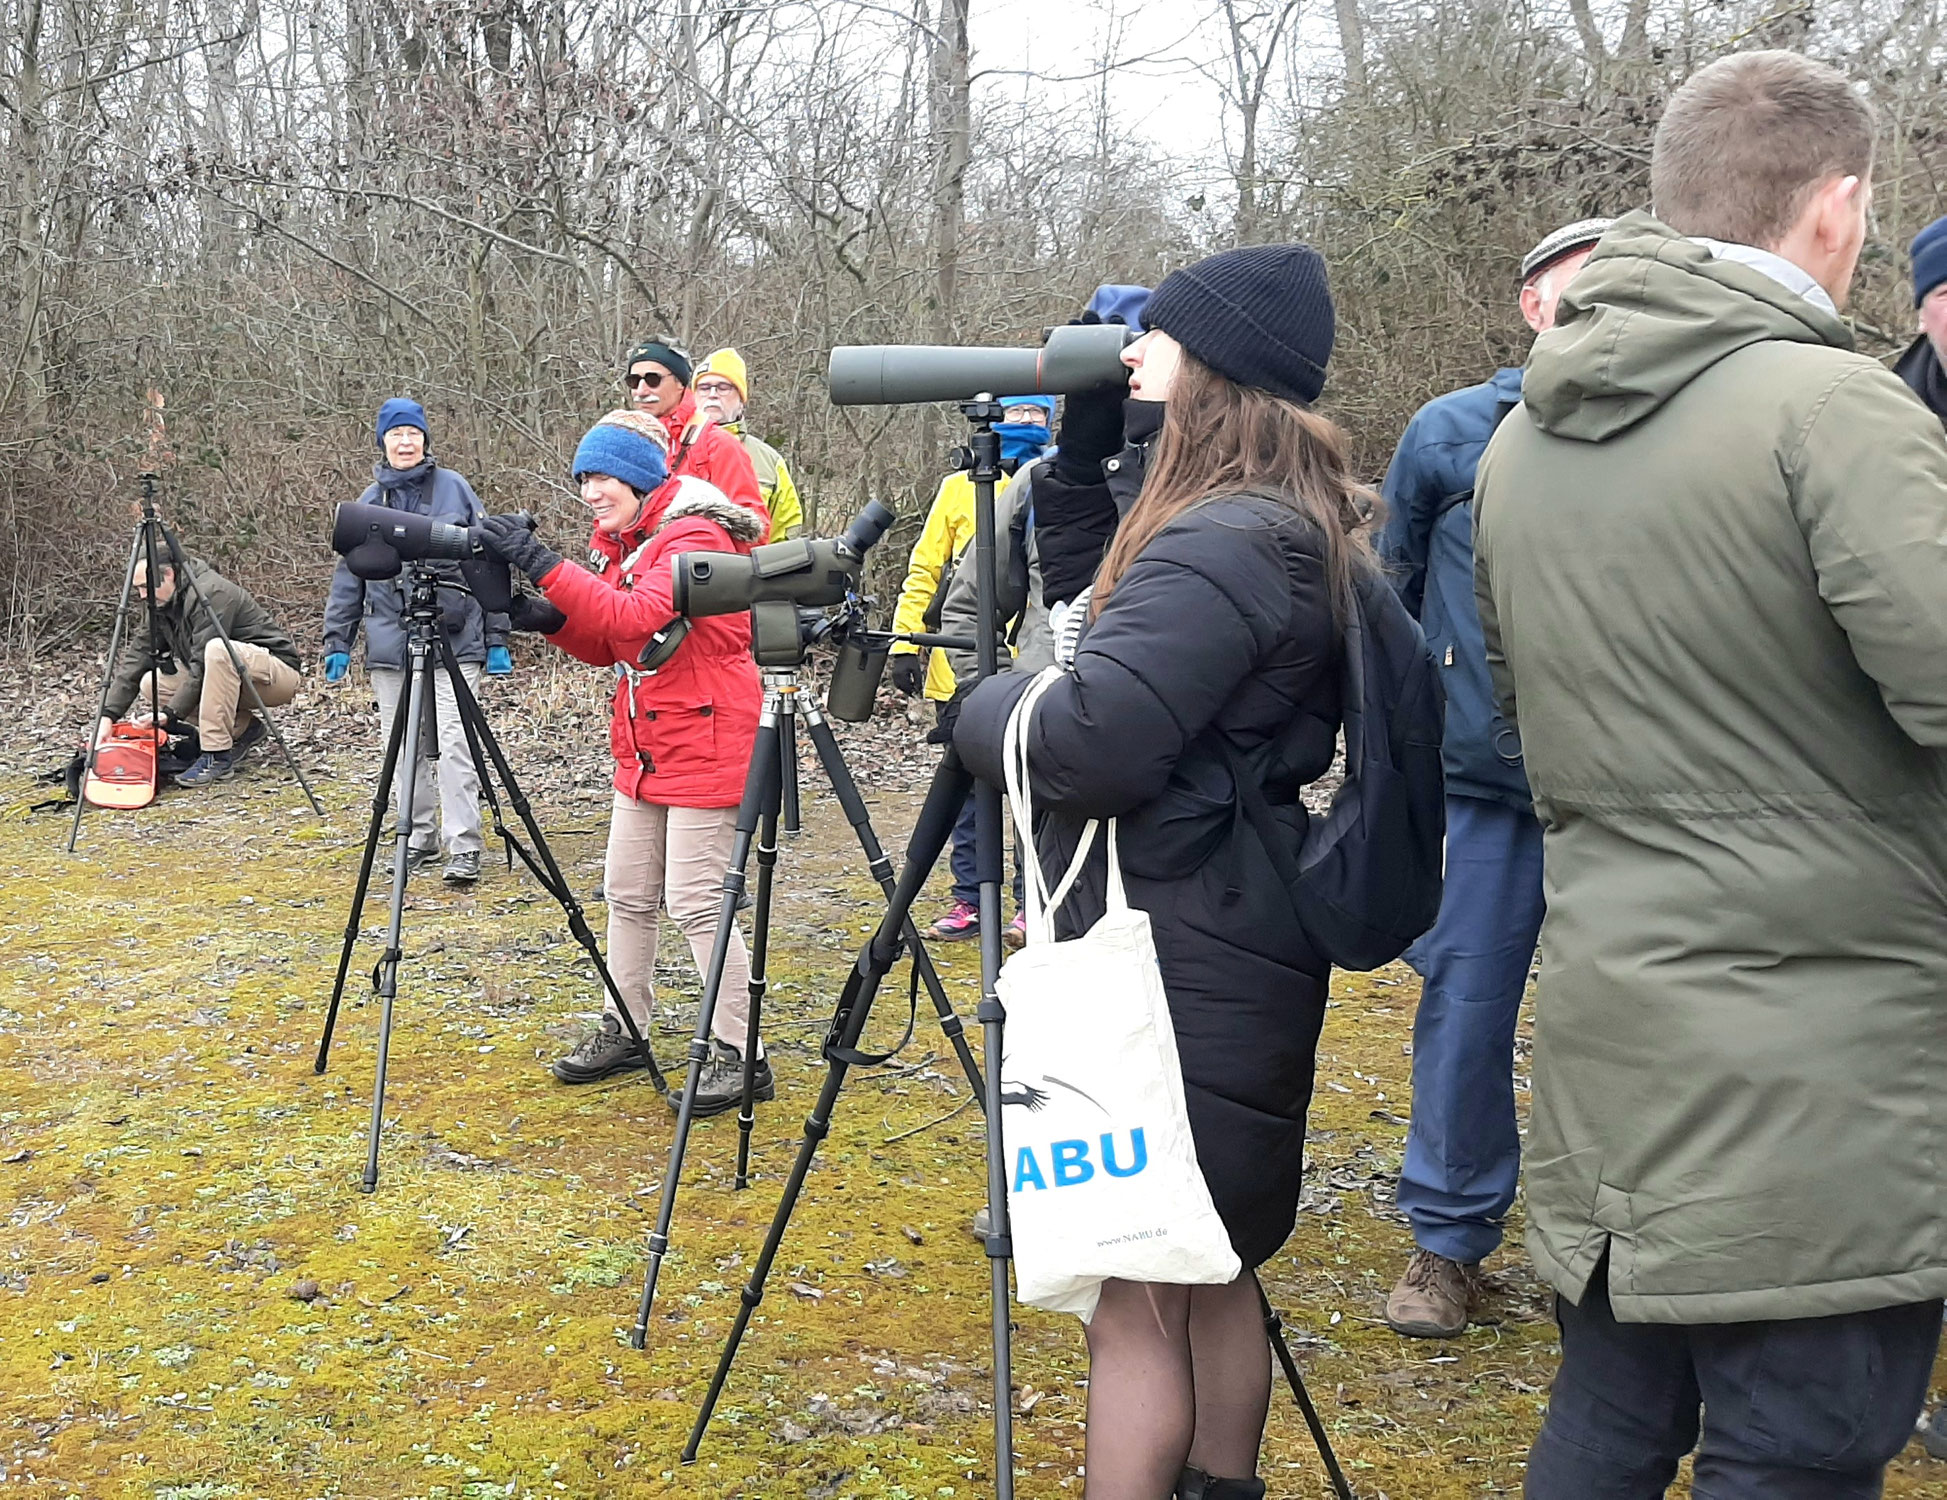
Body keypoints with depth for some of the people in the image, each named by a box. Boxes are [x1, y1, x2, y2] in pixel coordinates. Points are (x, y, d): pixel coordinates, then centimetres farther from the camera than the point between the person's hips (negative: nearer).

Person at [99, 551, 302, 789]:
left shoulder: (211, 593, -24)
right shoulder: (157, 606, 2)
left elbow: (202, 666, -28)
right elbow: (135, 659, -3)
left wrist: (170, 713, -31)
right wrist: (108, 715, -13)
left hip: (279, 670, -9)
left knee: (217, 651, -37)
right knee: (150, 684, -6)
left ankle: (217, 756, -30)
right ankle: (243, 728, 2)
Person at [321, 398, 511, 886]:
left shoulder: (454, 488, 3)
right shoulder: (369, 500, 11)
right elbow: (348, 573, 14)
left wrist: (497, 639, 0)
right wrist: (337, 641, 8)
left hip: (454, 640, -3)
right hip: (390, 641, 3)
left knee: (454, 742, -10)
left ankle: (464, 849, -7)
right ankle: (418, 841, 17)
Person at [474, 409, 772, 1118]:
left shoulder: (695, 535, -17)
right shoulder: (620, 542, 11)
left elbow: (636, 618, -30)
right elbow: (604, 646, 12)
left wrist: (545, 565, -31)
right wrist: (550, 620, -7)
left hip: (705, 743, -9)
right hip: (644, 747, 9)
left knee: (696, 901, -8)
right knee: (629, 893, 14)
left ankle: (740, 1054, 1)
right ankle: (625, 1028, 27)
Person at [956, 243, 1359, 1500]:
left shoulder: (1223, 544, -20)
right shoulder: (1306, 532, 12)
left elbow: (1087, 748, -26)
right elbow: (1091, 590, 24)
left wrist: (984, 704, -8)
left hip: (1174, 971, -10)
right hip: (1234, 958, 10)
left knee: (1135, 1296, 0)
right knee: (1210, 1274, 20)